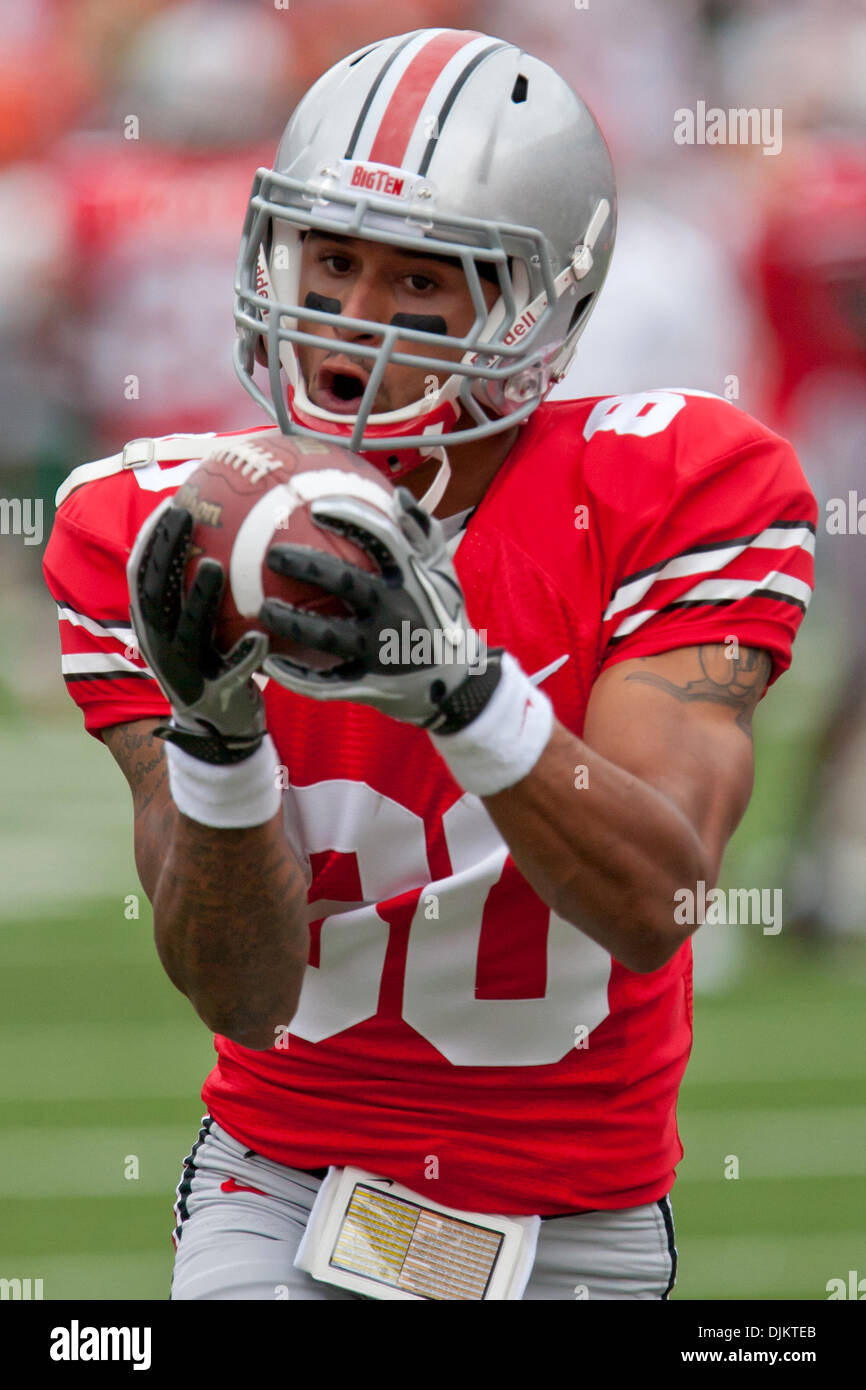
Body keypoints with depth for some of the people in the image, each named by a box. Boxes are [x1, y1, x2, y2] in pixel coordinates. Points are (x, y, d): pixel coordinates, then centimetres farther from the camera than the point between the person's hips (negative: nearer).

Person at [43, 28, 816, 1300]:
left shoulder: (666, 498, -13)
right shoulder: (170, 529, -9)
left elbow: (657, 907, -24)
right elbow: (242, 993, -14)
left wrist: (458, 686, -37)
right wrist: (214, 730, -31)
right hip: (281, 1183, 1)